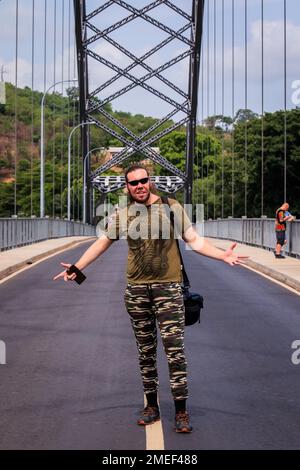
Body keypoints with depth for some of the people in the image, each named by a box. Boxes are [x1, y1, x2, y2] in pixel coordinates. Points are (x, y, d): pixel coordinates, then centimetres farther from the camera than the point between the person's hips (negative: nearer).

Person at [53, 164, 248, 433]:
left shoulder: (172, 207, 0)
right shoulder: (124, 214, 7)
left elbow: (194, 240, 0)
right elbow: (102, 242, 15)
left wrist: (223, 256, -12)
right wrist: (77, 267, 9)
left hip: (168, 287, -3)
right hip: (136, 290, 3)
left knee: (174, 348, -8)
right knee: (145, 351, 10)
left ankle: (181, 411, -2)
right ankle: (152, 406, 21)